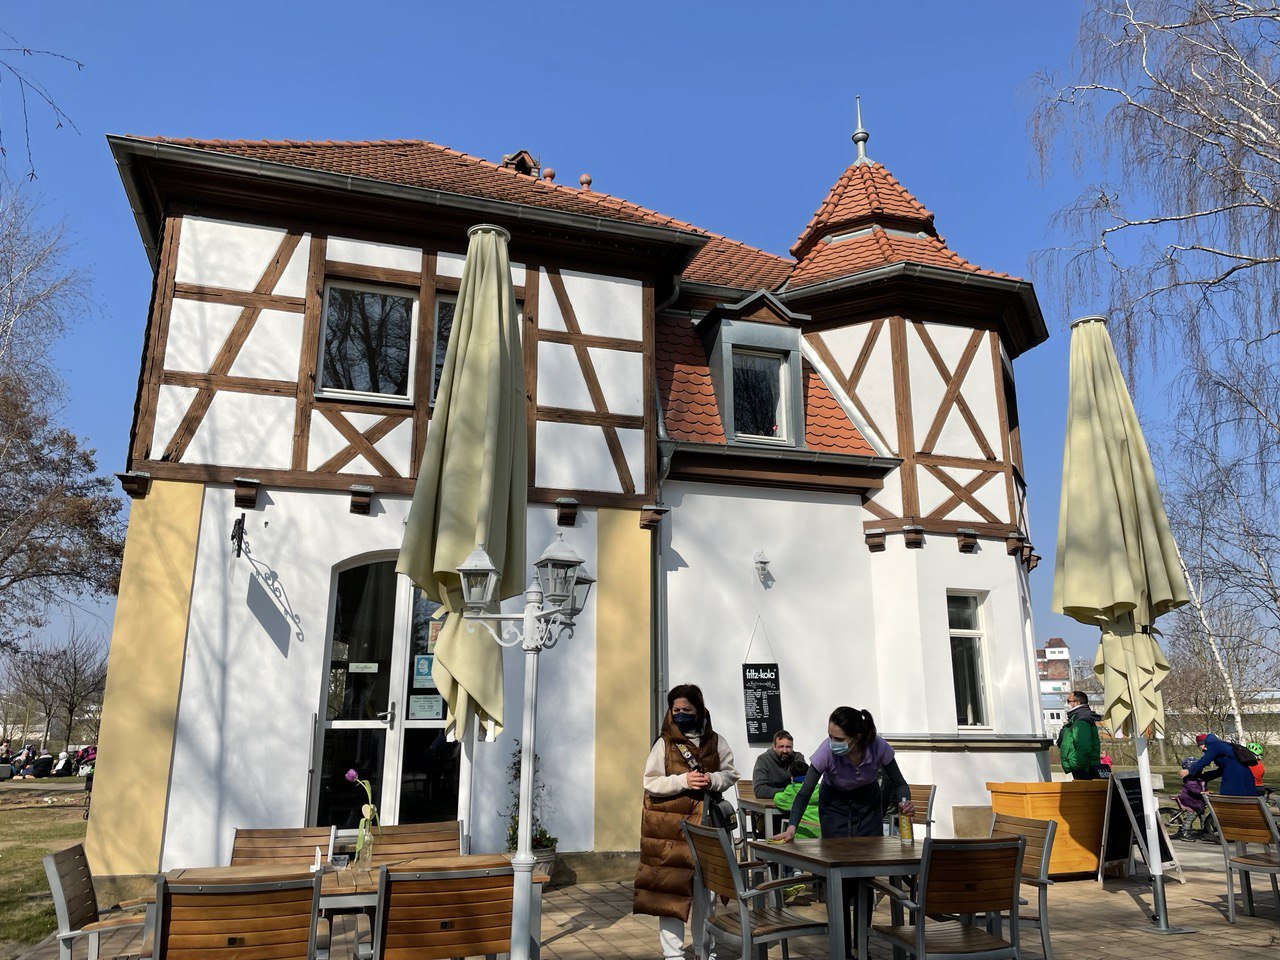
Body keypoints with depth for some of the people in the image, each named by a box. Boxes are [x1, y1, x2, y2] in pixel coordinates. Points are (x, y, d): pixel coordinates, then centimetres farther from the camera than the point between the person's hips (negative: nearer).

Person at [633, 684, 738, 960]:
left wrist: (712, 780, -10)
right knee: (670, 888, 0)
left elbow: (731, 774, 10)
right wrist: (683, 781, -17)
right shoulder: (664, 743, -3)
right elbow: (649, 782, -6)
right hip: (669, 828, -2)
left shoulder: (715, 741, 5)